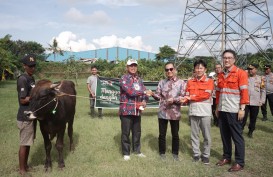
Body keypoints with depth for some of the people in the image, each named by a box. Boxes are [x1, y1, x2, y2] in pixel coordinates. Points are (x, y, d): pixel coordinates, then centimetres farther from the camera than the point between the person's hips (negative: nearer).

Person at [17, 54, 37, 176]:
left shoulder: (31, 78, 10)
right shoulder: (22, 79, -17)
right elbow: (23, 100, -19)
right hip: (25, 117, -9)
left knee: (28, 142, 17)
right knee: (24, 144, 3)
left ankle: (26, 165, 31)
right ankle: (22, 170, 16)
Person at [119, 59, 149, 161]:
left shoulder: (139, 80, 14)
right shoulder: (124, 78, -7)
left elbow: (144, 93, 11)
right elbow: (131, 92, -19)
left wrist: (144, 101, -10)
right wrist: (144, 91, -8)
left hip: (137, 110, 6)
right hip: (126, 109, -6)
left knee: (137, 131, 14)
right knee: (126, 132, 3)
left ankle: (137, 150, 29)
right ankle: (126, 153, 15)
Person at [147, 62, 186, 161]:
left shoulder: (181, 82, -1)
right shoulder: (162, 82, 7)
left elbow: (184, 97, -6)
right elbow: (159, 97, 4)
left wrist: (174, 99, -21)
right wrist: (152, 94, -15)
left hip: (175, 113, -2)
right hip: (163, 112, 2)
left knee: (175, 134, 10)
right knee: (162, 134, 9)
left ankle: (175, 153, 26)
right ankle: (162, 152, 25)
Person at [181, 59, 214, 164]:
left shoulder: (209, 81, 0)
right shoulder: (190, 82, 11)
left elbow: (206, 95, -13)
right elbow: (187, 96, 9)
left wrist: (191, 97, -11)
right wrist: (185, 99, -14)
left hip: (205, 111, -3)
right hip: (193, 111, 3)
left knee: (206, 135, 4)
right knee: (194, 134, 9)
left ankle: (206, 155, 16)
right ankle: (196, 154, 21)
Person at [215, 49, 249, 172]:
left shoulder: (240, 73, -6)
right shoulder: (221, 75, 12)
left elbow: (244, 92, -10)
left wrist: (242, 108, -14)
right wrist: (217, 107, 14)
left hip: (234, 111, -6)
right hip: (222, 110, 6)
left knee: (237, 137, 2)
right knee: (225, 136, 13)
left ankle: (239, 163, 12)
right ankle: (226, 157, 27)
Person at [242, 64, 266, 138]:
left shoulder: (260, 79, 4)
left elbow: (263, 91, 5)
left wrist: (262, 101, -2)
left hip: (255, 103, 1)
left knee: (253, 118, 10)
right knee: (243, 118, 1)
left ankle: (250, 131, 24)